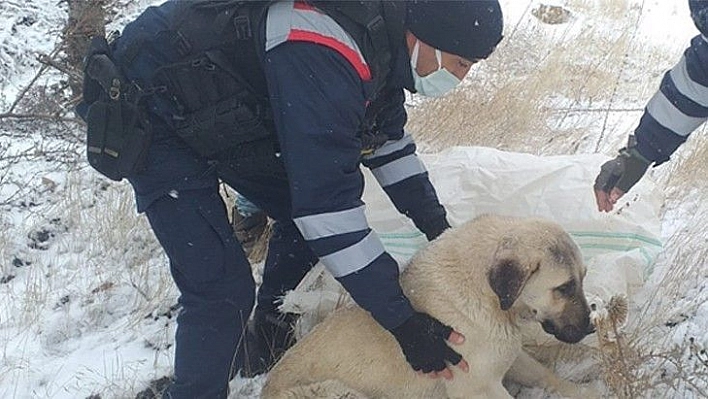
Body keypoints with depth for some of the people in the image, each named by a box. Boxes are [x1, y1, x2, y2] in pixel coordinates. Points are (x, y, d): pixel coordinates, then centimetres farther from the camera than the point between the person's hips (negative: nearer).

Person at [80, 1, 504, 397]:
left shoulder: (382, 38, -6)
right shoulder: (322, 57, -36)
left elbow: (388, 139, 10)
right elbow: (329, 204, -37)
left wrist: (441, 231, 8)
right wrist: (402, 321, -30)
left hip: (224, 117, 9)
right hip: (152, 117, -9)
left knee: (303, 220, 10)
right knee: (222, 288, -15)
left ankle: (266, 334, 32)